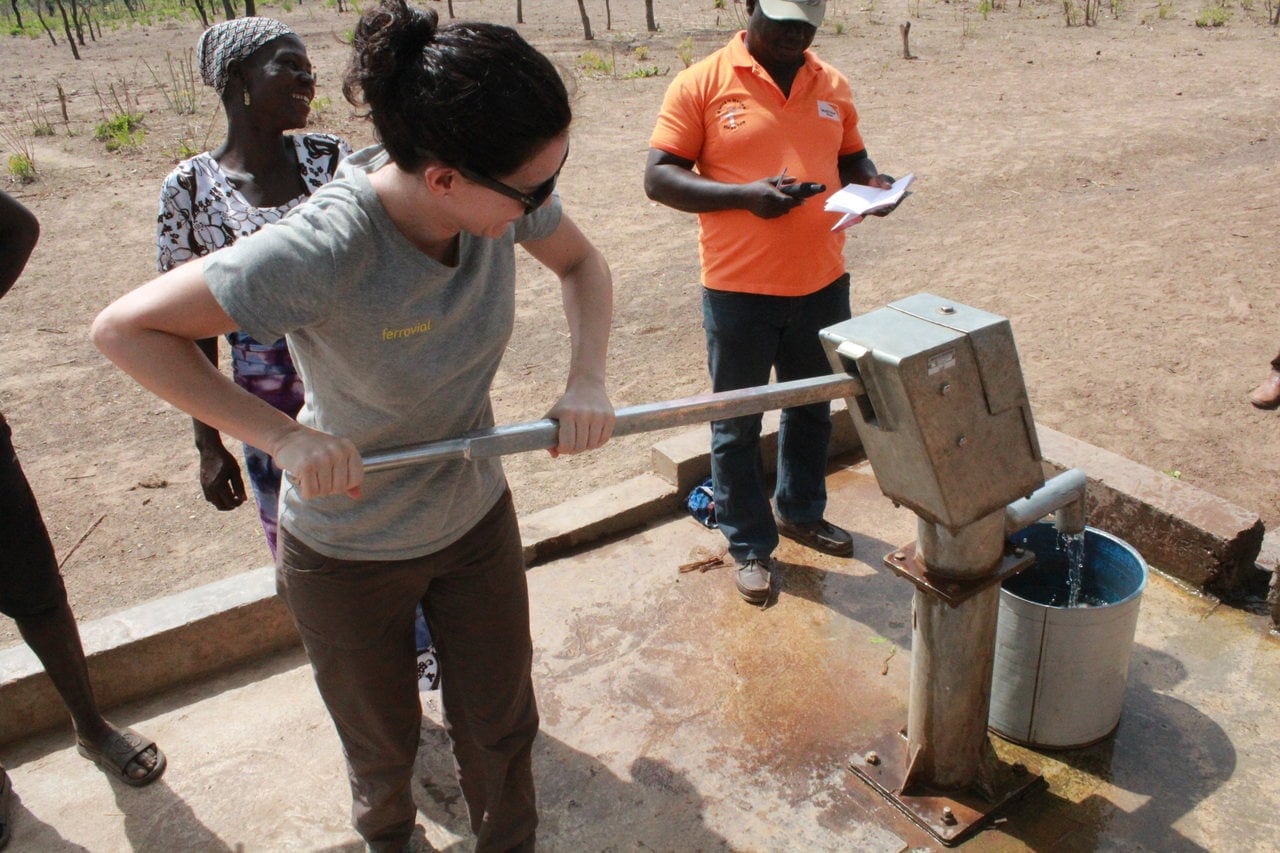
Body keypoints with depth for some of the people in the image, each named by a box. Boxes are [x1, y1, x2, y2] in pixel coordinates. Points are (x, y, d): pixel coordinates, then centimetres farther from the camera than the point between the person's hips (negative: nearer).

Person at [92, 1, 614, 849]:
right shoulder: (319, 251, -36)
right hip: (349, 552, -3)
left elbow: (583, 264, 0)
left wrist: (587, 380, -17)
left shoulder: (504, 193, -21)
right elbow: (125, 327, -25)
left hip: (477, 518, 4)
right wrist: (286, 436, -31)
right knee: (383, 740, 23)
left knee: (501, 725, 18)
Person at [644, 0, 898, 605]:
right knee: (737, 426, 8)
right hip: (738, 290, -5)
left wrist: (872, 183, -6)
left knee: (812, 409, 20)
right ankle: (749, 544, 26)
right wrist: (747, 196, -23)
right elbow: (659, 177, -11)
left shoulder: (832, 85, 7)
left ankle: (800, 512, 42)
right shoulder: (701, 83, -8)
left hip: (822, 283, 5)